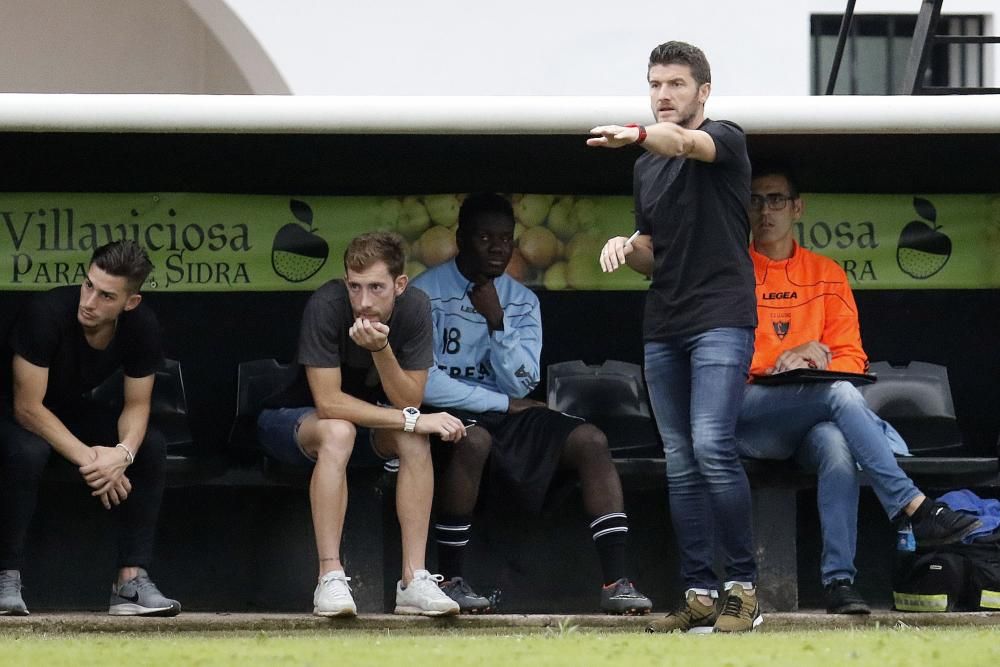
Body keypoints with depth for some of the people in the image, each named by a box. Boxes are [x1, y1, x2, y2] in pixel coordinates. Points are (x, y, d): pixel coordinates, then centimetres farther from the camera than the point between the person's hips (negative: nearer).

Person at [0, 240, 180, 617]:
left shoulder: (143, 328, -18)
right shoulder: (47, 314, -33)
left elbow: (137, 405, -9)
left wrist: (123, 452, -32)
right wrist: (86, 457, -36)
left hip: (74, 410, 5)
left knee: (151, 447, -17)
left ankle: (131, 580, -17)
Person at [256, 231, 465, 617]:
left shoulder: (414, 308, -18)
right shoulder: (327, 305, -30)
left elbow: (409, 403, -19)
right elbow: (328, 403, -32)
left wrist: (381, 349, -37)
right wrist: (410, 420, -32)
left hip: (368, 417, 4)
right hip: (291, 418, -4)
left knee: (414, 438, -27)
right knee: (337, 433, -37)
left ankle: (414, 580, -28)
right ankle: (330, 579, -38)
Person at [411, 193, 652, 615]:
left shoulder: (522, 302, 11)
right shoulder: (427, 293, -6)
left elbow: (521, 385, 1)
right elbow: (422, 382, -16)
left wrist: (496, 322, -13)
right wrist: (503, 403, -10)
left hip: (506, 415, 6)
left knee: (590, 440, -15)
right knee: (474, 439, -39)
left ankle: (615, 583, -24)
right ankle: (449, 578, -27)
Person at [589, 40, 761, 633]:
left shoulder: (726, 139, -2)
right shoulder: (648, 166, 19)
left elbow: (687, 143, -27)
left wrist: (640, 135, -48)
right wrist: (627, 248, 1)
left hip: (721, 319, -7)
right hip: (663, 327, 7)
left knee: (712, 447, -19)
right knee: (680, 464, 4)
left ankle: (745, 587, -13)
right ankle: (700, 594, 5)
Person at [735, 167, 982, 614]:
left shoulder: (826, 275, 19)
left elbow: (851, 358, 12)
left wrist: (812, 364, -10)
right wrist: (780, 365, -12)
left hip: (807, 422, 2)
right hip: (747, 417, -2)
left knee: (837, 444, -35)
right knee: (839, 394, -32)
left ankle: (839, 580, -42)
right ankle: (915, 507, -39)